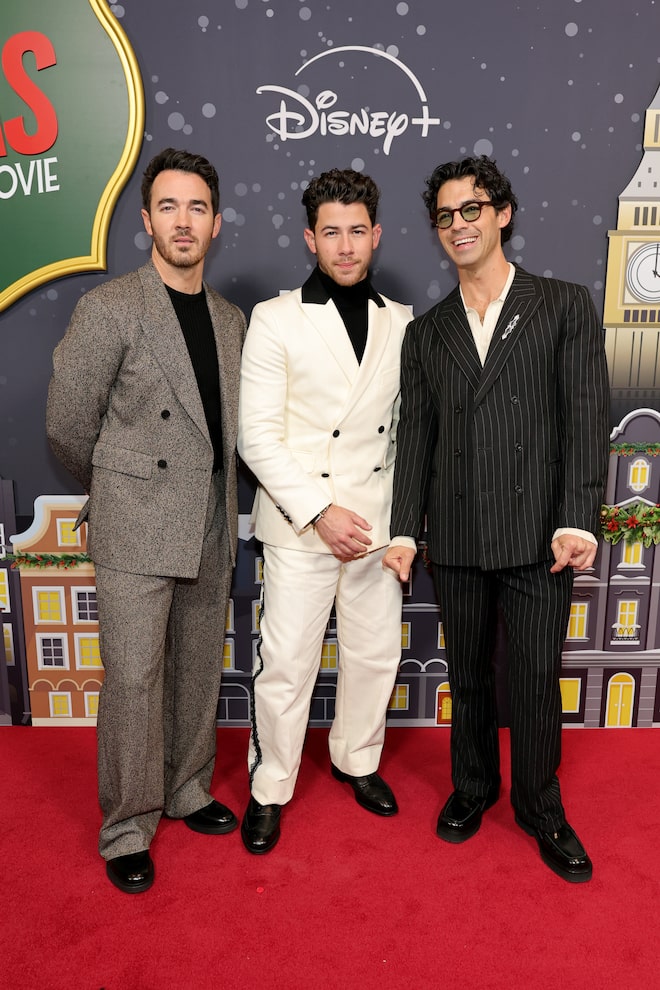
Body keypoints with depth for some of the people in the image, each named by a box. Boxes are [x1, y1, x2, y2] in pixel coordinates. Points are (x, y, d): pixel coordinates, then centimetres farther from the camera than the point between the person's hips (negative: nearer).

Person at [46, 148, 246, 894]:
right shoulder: (108, 308, -8)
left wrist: (211, 498, 12)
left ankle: (186, 790, 35)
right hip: (135, 531, -5)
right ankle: (127, 827, 21)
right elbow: (67, 426, -4)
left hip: (211, 531, 6)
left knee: (198, 670, 15)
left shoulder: (232, 320, 10)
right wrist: (120, 493, 7)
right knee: (134, 678, 2)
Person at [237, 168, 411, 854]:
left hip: (378, 522, 4)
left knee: (375, 653, 15)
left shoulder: (401, 323, 8)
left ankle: (356, 758, 40)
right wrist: (319, 512, -16)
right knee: (286, 664, 3)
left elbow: (405, 427, 12)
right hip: (299, 523, -4)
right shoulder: (275, 320, -4)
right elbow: (257, 436, -9)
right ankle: (269, 788, 27)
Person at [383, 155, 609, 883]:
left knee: (537, 680, 7)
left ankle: (540, 808, 31)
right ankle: (472, 787, 38)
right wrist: (404, 529, 1)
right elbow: (415, 436, 8)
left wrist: (577, 520, -15)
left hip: (539, 535, -2)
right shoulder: (425, 332, 11)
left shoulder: (565, 306, 3)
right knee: (467, 676, 16)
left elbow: (586, 416, -5)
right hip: (456, 540, 3)